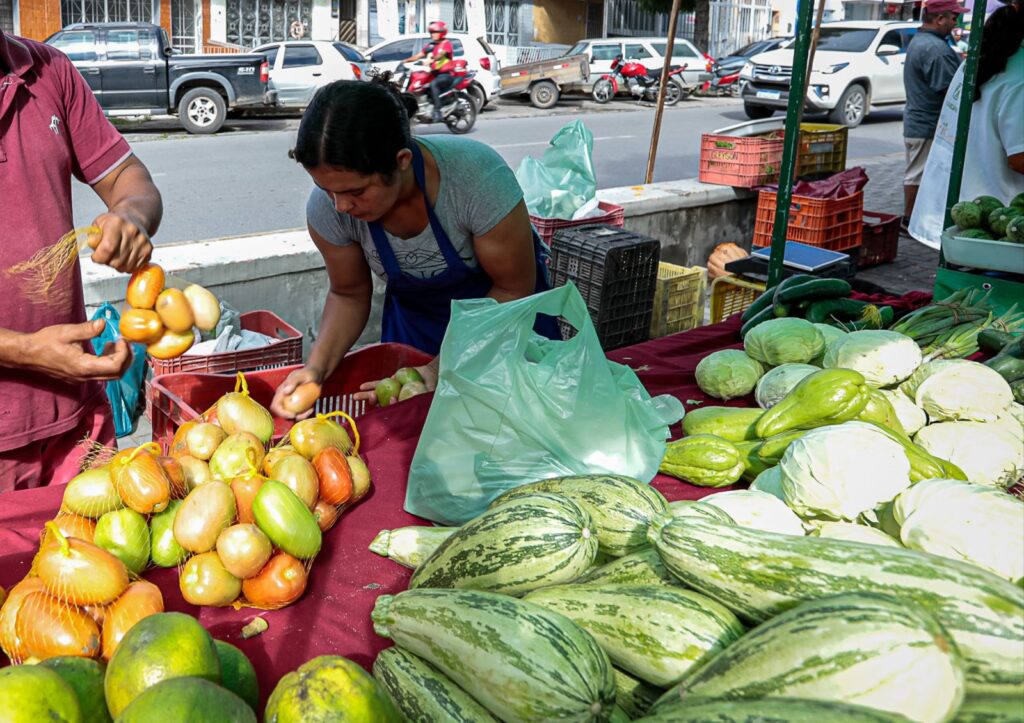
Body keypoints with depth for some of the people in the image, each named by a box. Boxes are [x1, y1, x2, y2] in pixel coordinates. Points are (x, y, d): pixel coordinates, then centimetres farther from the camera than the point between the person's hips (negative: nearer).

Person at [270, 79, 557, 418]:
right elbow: (349, 295, -8)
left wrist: (440, 367, -31)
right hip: (414, 318, 3)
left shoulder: (478, 177, -38)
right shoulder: (328, 205, -26)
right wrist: (317, 366, -26)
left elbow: (513, 291, -24)